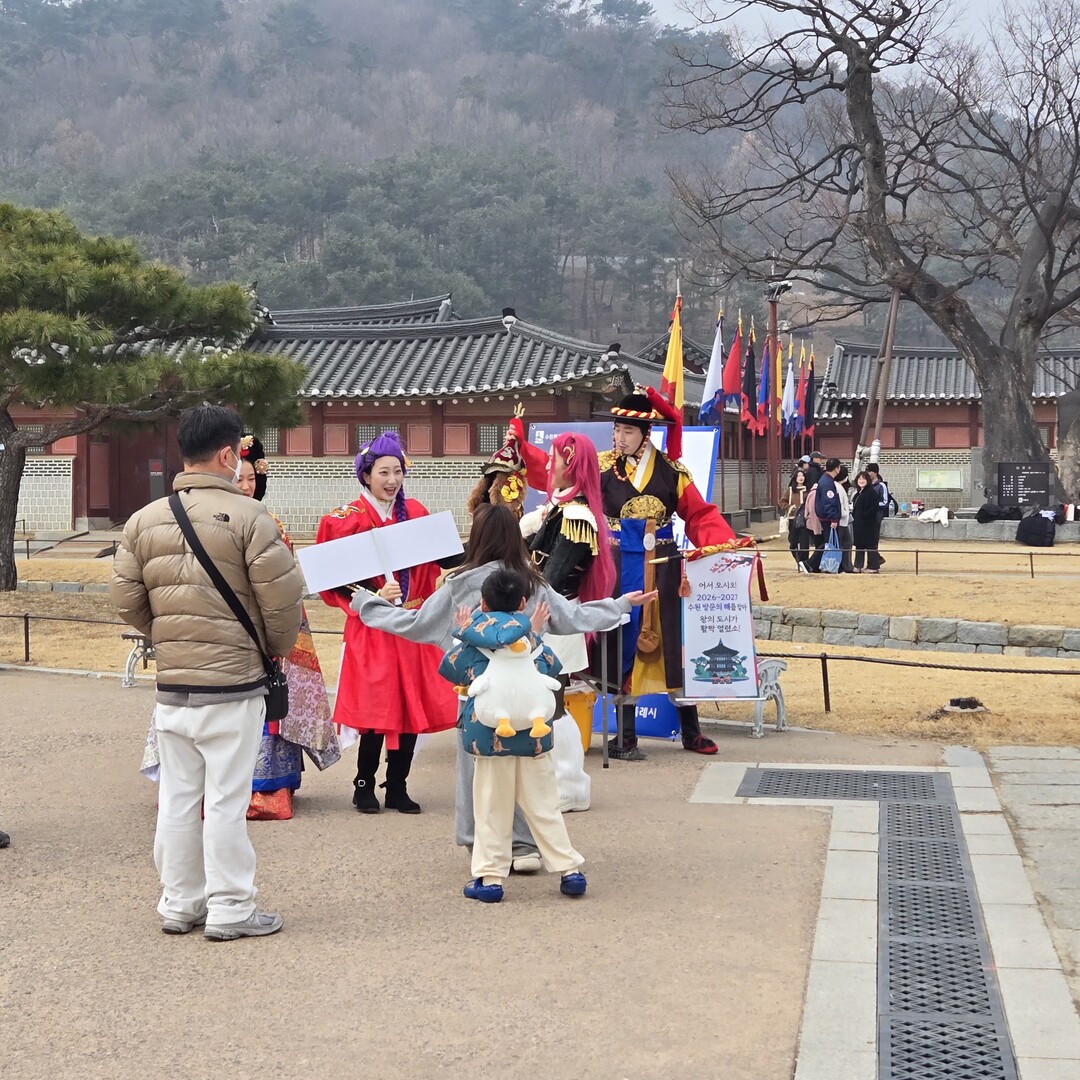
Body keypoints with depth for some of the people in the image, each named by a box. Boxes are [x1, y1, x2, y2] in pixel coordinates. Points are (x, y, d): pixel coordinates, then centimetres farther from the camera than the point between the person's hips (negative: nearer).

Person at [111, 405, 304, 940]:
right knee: (227, 798, 1)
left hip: (171, 684, 5)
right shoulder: (247, 516, -12)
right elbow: (283, 595, -12)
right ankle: (230, 909, 8)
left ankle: (179, 903, 22)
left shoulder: (144, 520, 4)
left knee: (177, 795, 13)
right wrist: (277, 648, 6)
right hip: (233, 684, -5)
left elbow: (125, 599, 6)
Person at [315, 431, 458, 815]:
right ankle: (364, 787, 11)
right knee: (376, 708, -6)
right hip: (371, 627, -5)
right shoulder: (349, 520, -6)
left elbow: (431, 564, 16)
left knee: (413, 706, 4)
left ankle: (397, 788, 16)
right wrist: (374, 596, -19)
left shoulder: (415, 513, 10)